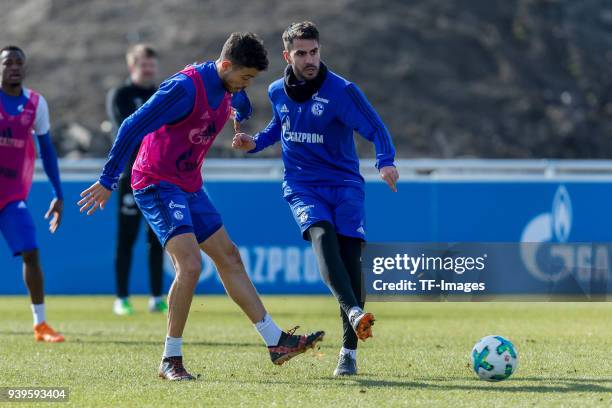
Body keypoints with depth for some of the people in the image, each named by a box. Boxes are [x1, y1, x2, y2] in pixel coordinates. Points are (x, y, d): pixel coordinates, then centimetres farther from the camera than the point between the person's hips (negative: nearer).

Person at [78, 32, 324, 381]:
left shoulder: (226, 88, 5)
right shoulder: (186, 87, -22)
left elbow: (242, 112, 29)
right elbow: (133, 128, -22)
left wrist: (239, 97, 3)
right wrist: (108, 182, -19)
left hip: (189, 187, 9)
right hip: (157, 183, -9)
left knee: (229, 257, 10)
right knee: (190, 265, -20)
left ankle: (276, 342, 16)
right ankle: (171, 360, -10)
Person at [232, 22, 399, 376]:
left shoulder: (341, 90, -9)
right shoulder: (278, 92, 6)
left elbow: (376, 129, -10)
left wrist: (386, 161, -29)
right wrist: (255, 143, 11)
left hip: (344, 184, -2)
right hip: (302, 186, 2)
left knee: (350, 254, -13)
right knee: (322, 234, -30)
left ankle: (349, 351, -4)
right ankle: (353, 313, -50)